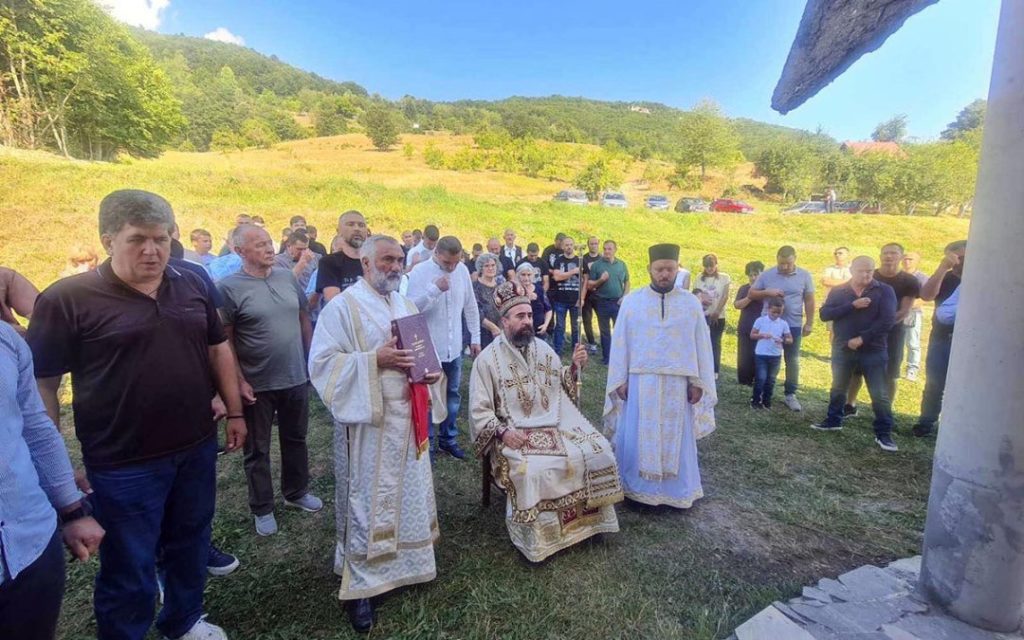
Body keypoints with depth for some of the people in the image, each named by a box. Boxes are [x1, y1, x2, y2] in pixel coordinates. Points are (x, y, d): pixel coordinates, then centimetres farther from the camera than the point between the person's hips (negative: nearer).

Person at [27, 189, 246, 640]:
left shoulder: (191, 285, 1)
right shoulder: (67, 299, -12)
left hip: (197, 448, 5)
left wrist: (235, 412, 8)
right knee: (129, 570, 12)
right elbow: (41, 385, -10)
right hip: (124, 463, -4)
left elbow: (218, 350, 9)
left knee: (191, 546, 22)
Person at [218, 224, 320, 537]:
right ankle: (262, 509, 30)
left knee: (295, 439, 20)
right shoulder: (229, 287, -12)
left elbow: (304, 319, 10)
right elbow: (224, 340, -12)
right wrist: (239, 381, -15)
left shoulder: (287, 276, 2)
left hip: (296, 378, 5)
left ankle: (296, 492, 40)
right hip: (257, 384, -4)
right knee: (257, 450, 12)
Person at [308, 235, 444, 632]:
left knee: (408, 494, 16)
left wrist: (429, 369, -3)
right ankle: (360, 584, 17)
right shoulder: (343, 307, -9)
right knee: (367, 500, 1)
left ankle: (404, 564, 35)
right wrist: (374, 359, -24)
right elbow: (321, 361, -14)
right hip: (368, 419, -7)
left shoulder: (406, 306, 12)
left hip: (407, 415, 7)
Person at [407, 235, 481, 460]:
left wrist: (475, 337, 11)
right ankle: (427, 443, 22)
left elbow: (470, 306, 10)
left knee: (452, 395, 15)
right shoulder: (419, 272, -12)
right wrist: (435, 289, -28)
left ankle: (448, 438, 32)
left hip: (454, 347, 5)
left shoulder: (462, 270, 1)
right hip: (428, 348, -4)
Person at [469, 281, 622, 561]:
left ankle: (587, 518, 8)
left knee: (597, 452, -12)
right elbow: (479, 411, -9)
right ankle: (535, 537, -9)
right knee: (533, 471, -32)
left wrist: (574, 367, -1)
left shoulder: (542, 348, 8)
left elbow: (562, 385, 19)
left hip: (555, 424, 5)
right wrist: (502, 432, -24)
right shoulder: (488, 359, -7)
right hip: (515, 433, -5)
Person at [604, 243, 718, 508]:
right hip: (640, 381, -1)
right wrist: (620, 381, -4)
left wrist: (698, 383, -1)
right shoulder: (631, 301, -1)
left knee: (676, 439, 11)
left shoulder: (692, 303, 1)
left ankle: (676, 491, 27)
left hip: (678, 383, 1)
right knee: (636, 438, 6)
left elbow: (702, 345, 3)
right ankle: (636, 488, 22)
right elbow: (620, 343, 0)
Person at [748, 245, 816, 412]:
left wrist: (809, 323, 1)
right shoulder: (766, 275, -2)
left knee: (792, 361, 7)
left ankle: (790, 395, 18)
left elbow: (809, 301, 3)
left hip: (793, 325, 0)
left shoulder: (804, 276, -1)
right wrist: (767, 292, -16)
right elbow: (751, 294, 2)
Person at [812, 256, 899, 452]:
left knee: (880, 394, -1)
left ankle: (884, 434, 11)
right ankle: (833, 421, 32)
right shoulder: (838, 291, 3)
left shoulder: (884, 291, -4)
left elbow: (887, 320, -13)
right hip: (842, 349, 2)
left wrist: (862, 338, -17)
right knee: (838, 388, 15)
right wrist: (852, 305, -20)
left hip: (873, 351, -2)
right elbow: (824, 314, -10)